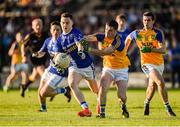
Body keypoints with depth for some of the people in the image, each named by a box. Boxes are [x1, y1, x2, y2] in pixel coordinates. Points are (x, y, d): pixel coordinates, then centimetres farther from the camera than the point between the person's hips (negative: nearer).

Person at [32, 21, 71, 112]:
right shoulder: (48, 41, 2)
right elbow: (41, 53, 13)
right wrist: (37, 54, -11)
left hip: (59, 73, -7)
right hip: (50, 70, 7)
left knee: (43, 93, -9)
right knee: (40, 92, 13)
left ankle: (65, 91, 7)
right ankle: (43, 108, 38)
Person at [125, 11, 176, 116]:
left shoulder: (158, 33, -7)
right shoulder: (137, 33, -4)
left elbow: (163, 50, -17)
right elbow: (128, 38, 20)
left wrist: (150, 49, -32)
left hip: (159, 63, 3)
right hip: (147, 63, -3)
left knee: (152, 85, 19)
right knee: (161, 82, -23)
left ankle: (147, 103, 48)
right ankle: (168, 108, -14)